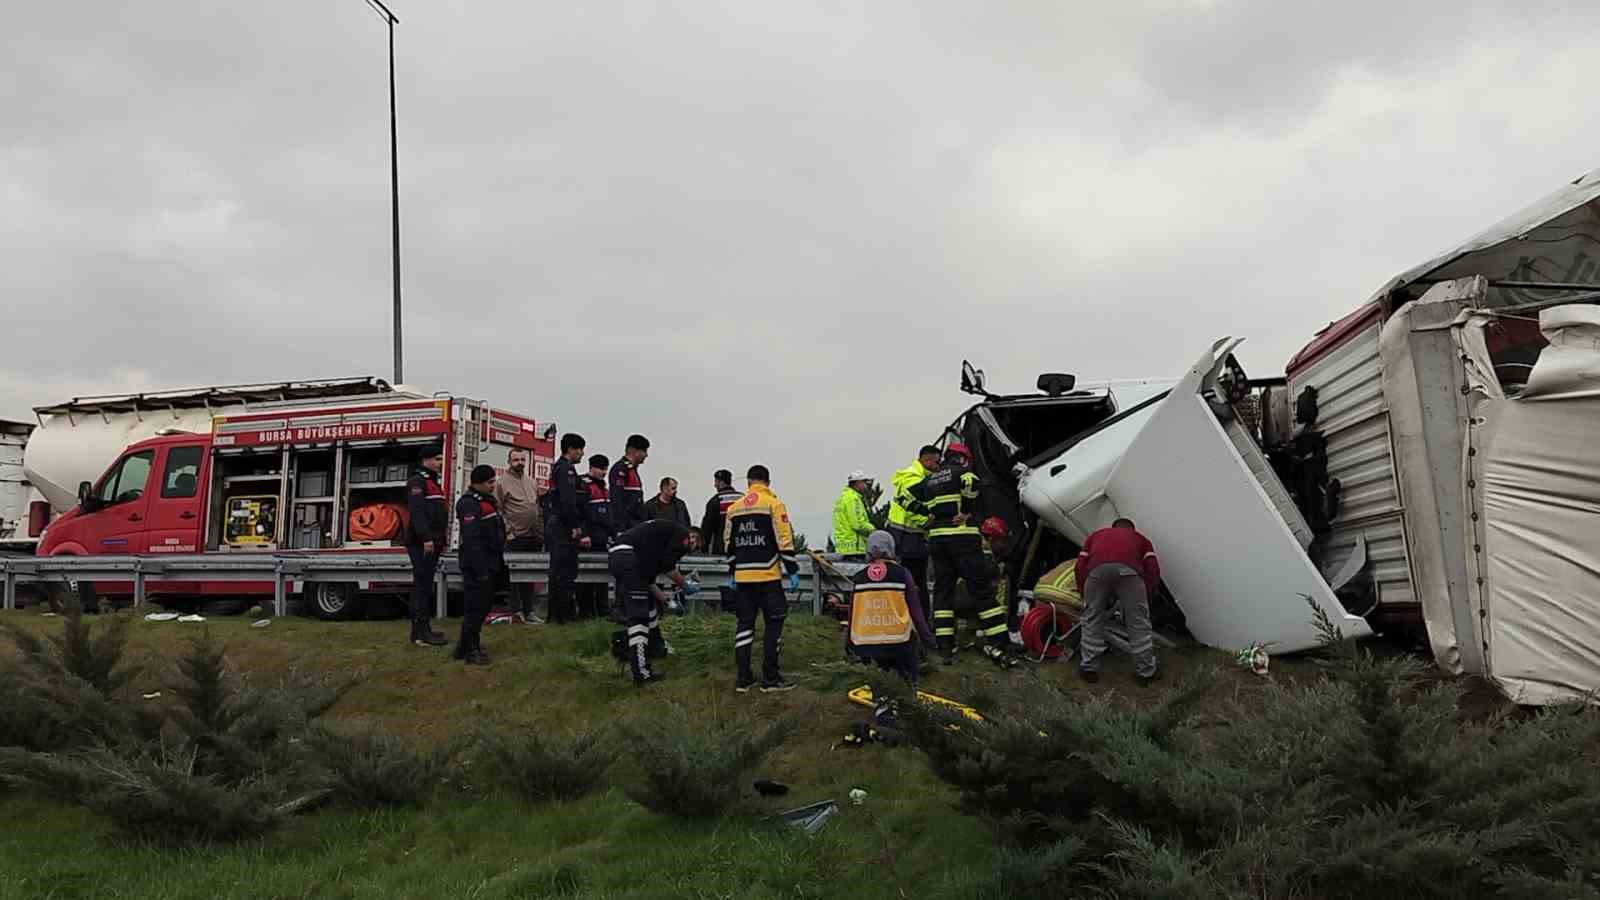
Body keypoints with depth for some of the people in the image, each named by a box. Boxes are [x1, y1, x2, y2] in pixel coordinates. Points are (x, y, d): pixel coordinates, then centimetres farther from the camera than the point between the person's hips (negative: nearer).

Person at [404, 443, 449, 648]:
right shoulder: (417, 481, -9)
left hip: (431, 544, 10)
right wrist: (426, 538, -27)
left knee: (425, 585, 12)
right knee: (422, 585, -11)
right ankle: (420, 632, -11)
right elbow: (416, 512, -21)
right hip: (421, 544, -10)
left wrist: (441, 541, 23)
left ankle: (423, 628, 17)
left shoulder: (432, 482, 22)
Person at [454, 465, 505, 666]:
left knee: (482, 606, 16)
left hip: (489, 566, 10)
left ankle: (464, 647, 26)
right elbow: (472, 539, -24)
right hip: (478, 566, -10)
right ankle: (471, 651, 1)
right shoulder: (470, 504, -16)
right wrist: (481, 569, -26)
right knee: (476, 608, -6)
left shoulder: (487, 501, 18)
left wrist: (499, 564, 24)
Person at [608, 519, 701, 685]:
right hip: (628, 557, -10)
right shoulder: (681, 532, 6)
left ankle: (655, 647, 43)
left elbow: (648, 577, 28)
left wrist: (667, 601, 28)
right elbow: (668, 565, -6)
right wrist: (684, 584, 10)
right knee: (639, 615, -9)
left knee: (650, 602, 27)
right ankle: (641, 674, -11)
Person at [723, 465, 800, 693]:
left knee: (745, 623, 11)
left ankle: (743, 678, 12)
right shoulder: (773, 504, -5)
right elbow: (784, 541, -10)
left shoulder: (734, 508, 11)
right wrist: (793, 571, -5)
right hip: (767, 576, -5)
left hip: (742, 577, 5)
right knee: (774, 623, 3)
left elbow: (729, 544, 15)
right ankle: (770, 678, 4)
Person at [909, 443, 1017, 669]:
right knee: (982, 590, -5)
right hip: (963, 537, -6)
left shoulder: (929, 480, 19)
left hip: (936, 538, 6)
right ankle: (1000, 645, -9)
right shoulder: (961, 471, -1)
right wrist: (967, 510, -12)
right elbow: (970, 480, -24)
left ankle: (946, 647, 5)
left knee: (942, 591, 9)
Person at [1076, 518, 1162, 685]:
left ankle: (1088, 669, 23)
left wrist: (1086, 596, 37)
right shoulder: (1140, 538, 38)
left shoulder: (1096, 535, 41)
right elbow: (1153, 571, 23)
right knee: (1138, 623, 13)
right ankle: (1146, 672, 20)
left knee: (1092, 621, 17)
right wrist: (1145, 596, 33)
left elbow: (1079, 567, 28)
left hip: (1097, 569, 1)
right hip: (1128, 569, -1)